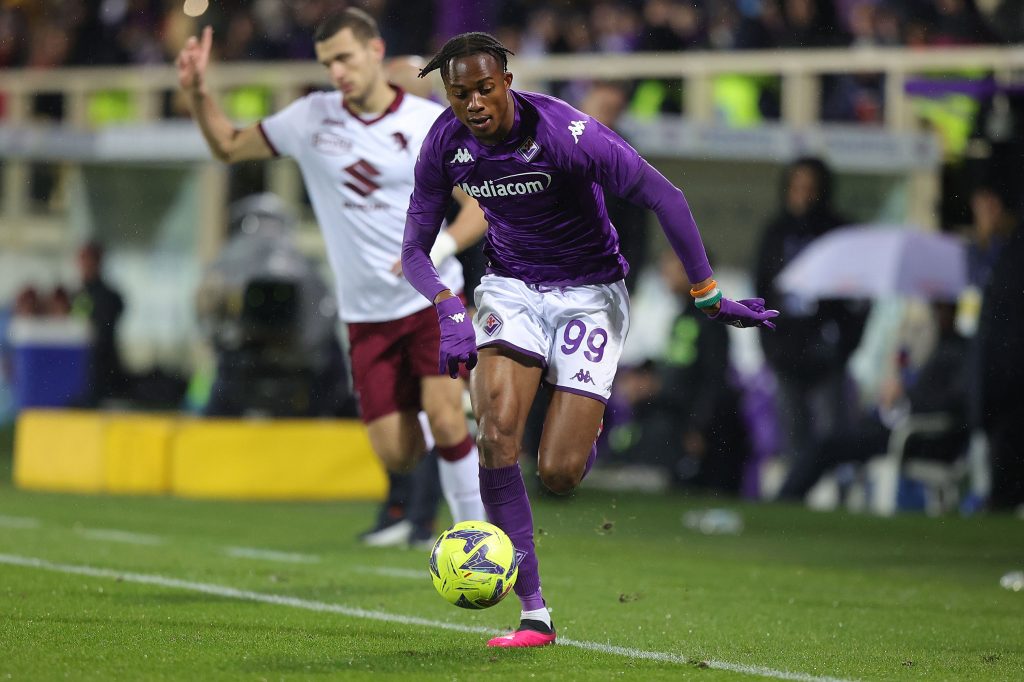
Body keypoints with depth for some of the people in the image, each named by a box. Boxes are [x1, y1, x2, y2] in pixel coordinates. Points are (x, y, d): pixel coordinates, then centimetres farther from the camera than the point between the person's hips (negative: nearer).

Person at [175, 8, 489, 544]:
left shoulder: (430, 123, -4)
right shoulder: (311, 118, 3)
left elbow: (480, 207, -4)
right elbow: (229, 147, 15)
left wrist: (440, 247, -22)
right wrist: (196, 92, -1)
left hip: (432, 299, -3)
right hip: (367, 314, 3)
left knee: (444, 420, -22)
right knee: (396, 455, -5)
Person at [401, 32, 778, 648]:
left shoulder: (565, 133, -25)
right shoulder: (445, 144, -10)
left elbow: (663, 196, -20)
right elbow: (415, 248, -1)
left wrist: (708, 294, -16)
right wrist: (449, 308, -21)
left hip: (588, 291, -3)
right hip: (510, 287, 4)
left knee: (558, 475, -12)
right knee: (496, 428, -22)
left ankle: (590, 427, 30)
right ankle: (533, 615, -16)